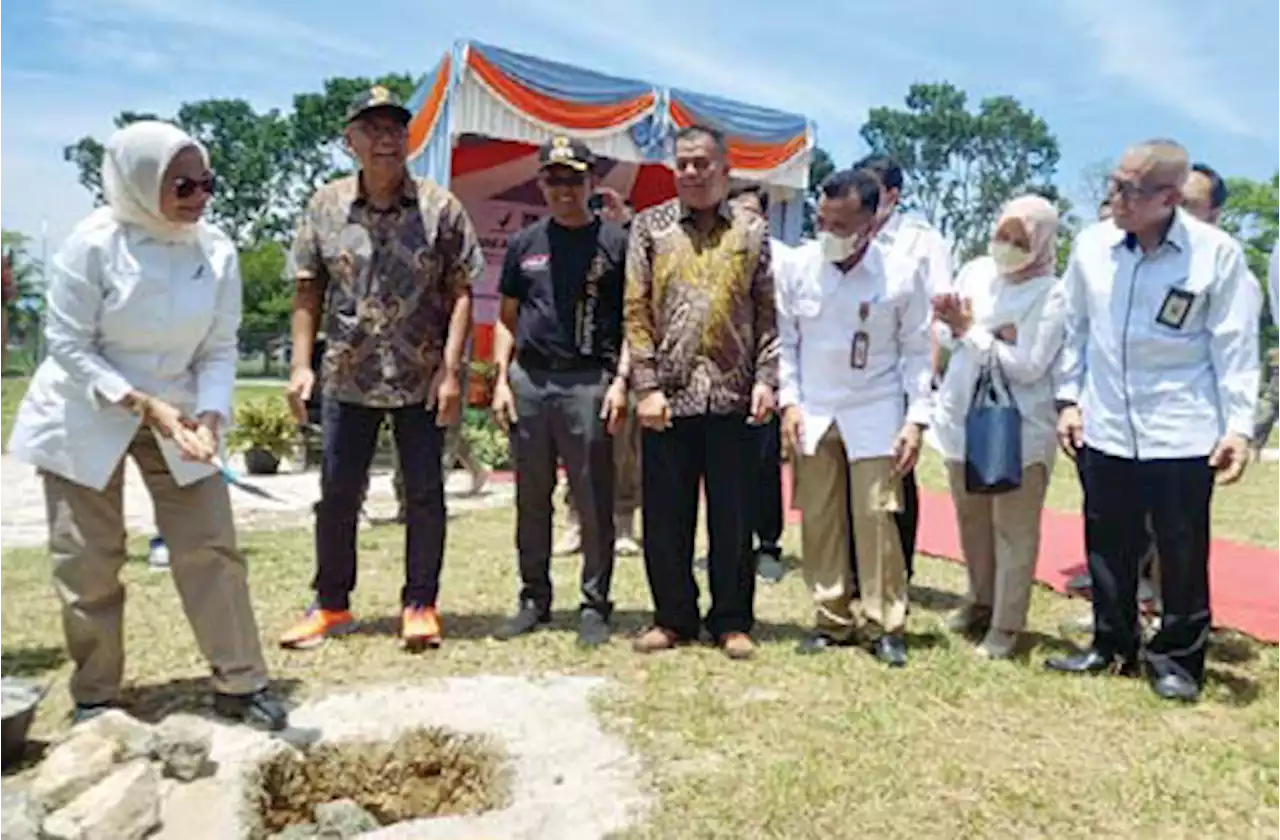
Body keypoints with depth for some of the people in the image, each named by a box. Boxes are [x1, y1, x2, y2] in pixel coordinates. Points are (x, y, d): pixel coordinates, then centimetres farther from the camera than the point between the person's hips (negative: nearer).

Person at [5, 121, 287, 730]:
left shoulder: (217, 250, -8)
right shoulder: (94, 243, -16)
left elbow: (220, 349, -5)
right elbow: (67, 345, -14)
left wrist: (210, 414, -20)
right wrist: (141, 403, -23)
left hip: (176, 414, 2)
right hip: (86, 417, -2)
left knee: (211, 546, -2)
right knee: (87, 561, 5)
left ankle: (240, 685, 10)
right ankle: (95, 698, 22)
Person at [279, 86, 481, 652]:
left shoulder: (440, 208, -3)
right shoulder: (325, 207, 4)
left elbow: (461, 293, -4)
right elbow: (308, 292, 6)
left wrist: (450, 370, -12)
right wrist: (301, 365, -1)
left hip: (422, 381, -2)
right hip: (347, 378, 2)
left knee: (425, 495, 6)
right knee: (336, 495, 10)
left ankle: (420, 605, 21)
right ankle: (331, 605, 27)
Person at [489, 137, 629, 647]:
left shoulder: (614, 242, 4)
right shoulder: (525, 244, 14)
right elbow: (507, 318, 16)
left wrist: (621, 380, -9)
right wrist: (501, 379, 6)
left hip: (587, 381, -4)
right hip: (528, 379, 4)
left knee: (594, 503, 0)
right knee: (532, 500, 11)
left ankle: (595, 605, 12)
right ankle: (534, 600, 23)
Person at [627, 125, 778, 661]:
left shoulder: (751, 233, 9)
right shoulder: (650, 227, 8)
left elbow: (768, 314, 7)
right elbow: (636, 312, 1)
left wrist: (766, 379, -3)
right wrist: (647, 386, -6)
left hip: (732, 396, 0)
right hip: (667, 396, 0)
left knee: (732, 516, 7)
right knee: (664, 516, 7)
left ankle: (732, 621, 21)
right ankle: (673, 617, 23)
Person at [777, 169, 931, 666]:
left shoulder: (903, 275, -8)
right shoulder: (801, 266, -3)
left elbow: (918, 351, -1)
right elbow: (786, 339, 5)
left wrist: (916, 418, -7)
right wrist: (789, 402, -2)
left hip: (875, 414, -2)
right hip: (813, 414, 3)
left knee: (875, 518, -4)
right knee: (819, 520, 7)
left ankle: (887, 626, 11)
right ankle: (833, 619, 21)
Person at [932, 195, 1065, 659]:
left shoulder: (1050, 296, -12)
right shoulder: (975, 272, 3)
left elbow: (1028, 367, -19)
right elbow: (943, 334, 7)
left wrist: (972, 331, -14)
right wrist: (995, 339, -11)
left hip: (1019, 430, -5)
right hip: (963, 419, 6)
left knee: (1013, 530, 4)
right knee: (972, 520, 18)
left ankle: (1006, 625, 16)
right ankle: (981, 600, 37)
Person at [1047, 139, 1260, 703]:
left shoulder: (1216, 253, -8)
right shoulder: (1091, 245, 0)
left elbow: (1235, 346, -4)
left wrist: (1238, 427, -8)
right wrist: (1070, 399, 6)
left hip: (1182, 435, -3)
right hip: (1105, 430, 3)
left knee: (1182, 554, 7)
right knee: (1108, 547, 13)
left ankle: (1176, 657, 26)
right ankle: (1113, 646, 30)